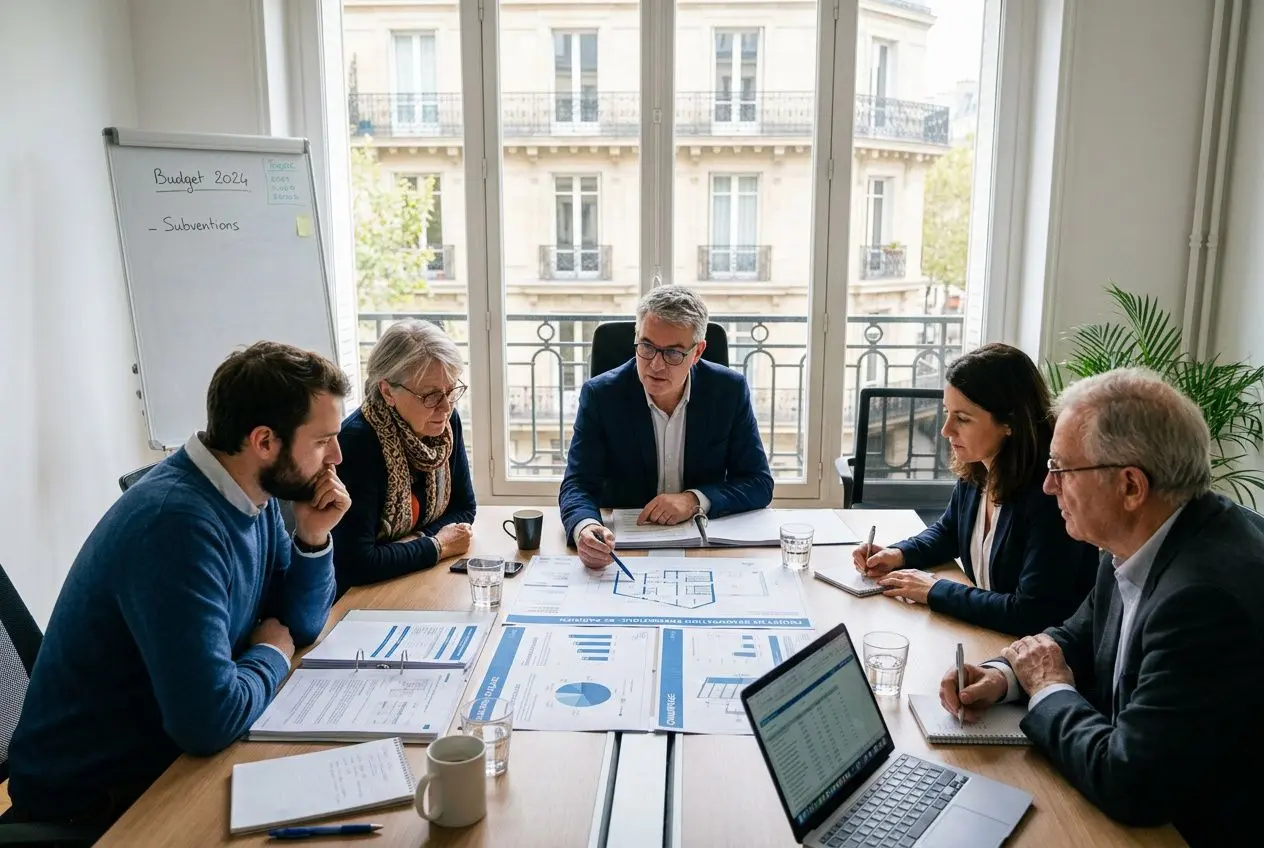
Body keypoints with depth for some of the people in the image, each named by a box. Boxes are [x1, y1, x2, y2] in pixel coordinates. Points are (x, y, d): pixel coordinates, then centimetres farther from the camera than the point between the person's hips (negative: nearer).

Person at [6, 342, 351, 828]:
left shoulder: (252, 495, -3)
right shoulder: (178, 521, -30)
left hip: (173, 751, 7)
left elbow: (302, 624, 5)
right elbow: (210, 720, -34)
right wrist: (272, 654, -14)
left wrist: (313, 537, -12)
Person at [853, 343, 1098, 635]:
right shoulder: (974, 472, -1)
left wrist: (935, 590, -19)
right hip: (982, 640, 7)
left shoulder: (1051, 494, -26)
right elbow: (948, 532, 19)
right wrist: (900, 554, 0)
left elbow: (1032, 614, -27)